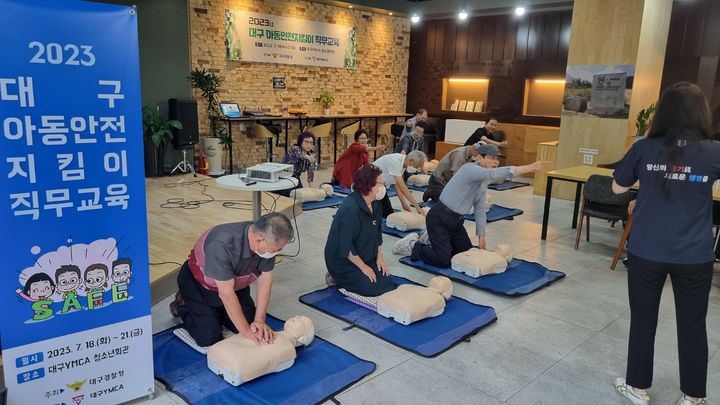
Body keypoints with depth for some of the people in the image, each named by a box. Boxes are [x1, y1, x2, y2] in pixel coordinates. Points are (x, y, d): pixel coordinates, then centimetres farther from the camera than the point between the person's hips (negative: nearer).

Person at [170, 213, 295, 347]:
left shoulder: (267, 240, -24)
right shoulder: (221, 245, -42)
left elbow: (265, 279, -14)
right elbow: (226, 293, -35)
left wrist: (259, 320, -20)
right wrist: (246, 331, -30)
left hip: (234, 283, 6)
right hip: (199, 284, -5)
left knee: (251, 324, 0)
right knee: (209, 338, -10)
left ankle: (216, 311, 24)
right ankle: (183, 306, 17)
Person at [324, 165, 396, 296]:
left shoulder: (376, 205, 0)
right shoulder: (350, 208, -28)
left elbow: (378, 233, 12)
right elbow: (346, 246, -26)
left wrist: (379, 256, 2)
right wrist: (363, 267, -20)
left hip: (367, 258, 8)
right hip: (343, 261, -8)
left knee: (388, 284, -1)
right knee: (373, 288, -18)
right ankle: (338, 279, 3)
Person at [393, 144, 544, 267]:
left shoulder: (485, 180, 6)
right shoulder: (470, 170, -22)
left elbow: (480, 208, 10)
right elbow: (495, 174, -40)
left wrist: (481, 236, 7)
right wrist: (529, 168, -43)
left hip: (456, 221, 9)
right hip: (439, 219, -9)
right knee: (444, 260, -14)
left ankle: (432, 241, 28)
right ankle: (411, 245, 9)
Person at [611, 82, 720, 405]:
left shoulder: (644, 148, -8)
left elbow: (618, 188, 5)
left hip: (646, 252, 0)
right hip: (694, 256, 0)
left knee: (643, 321, 14)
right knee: (692, 326, 16)